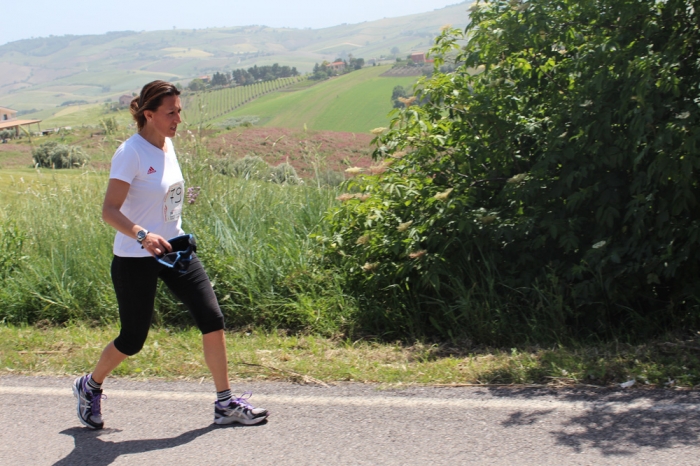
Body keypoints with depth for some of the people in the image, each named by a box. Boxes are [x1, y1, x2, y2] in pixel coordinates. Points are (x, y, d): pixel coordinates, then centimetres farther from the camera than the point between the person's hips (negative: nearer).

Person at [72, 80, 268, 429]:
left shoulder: (167, 145, 6)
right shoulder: (131, 152, -18)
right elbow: (109, 210, -24)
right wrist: (142, 235, -39)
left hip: (174, 249, 7)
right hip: (136, 258, -7)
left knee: (212, 320, -2)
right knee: (133, 339, 5)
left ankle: (225, 404, 8)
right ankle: (89, 386, 34)